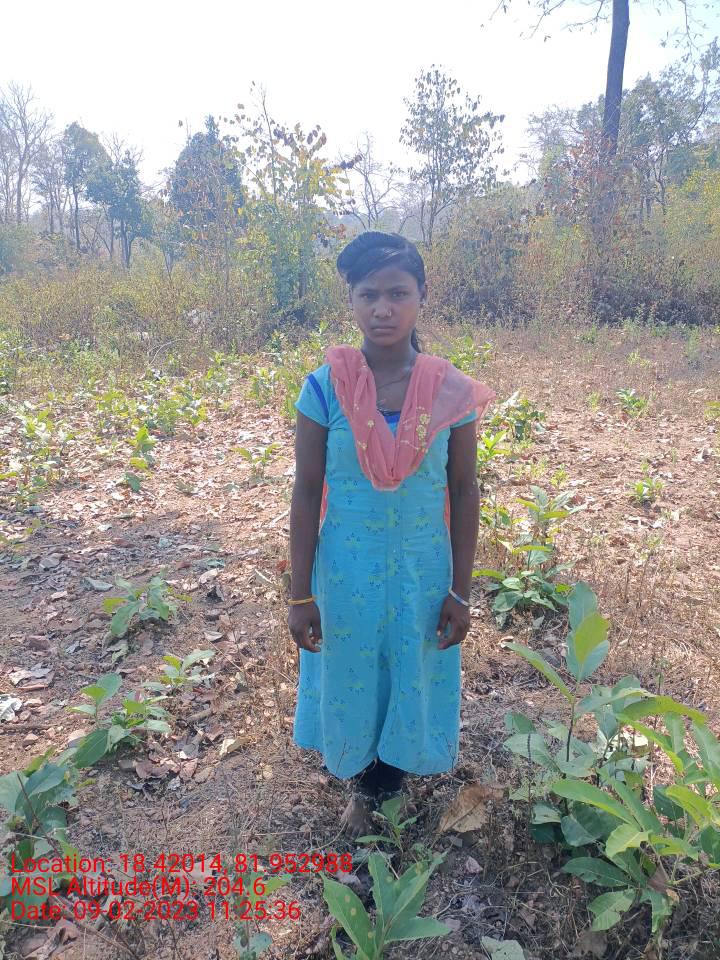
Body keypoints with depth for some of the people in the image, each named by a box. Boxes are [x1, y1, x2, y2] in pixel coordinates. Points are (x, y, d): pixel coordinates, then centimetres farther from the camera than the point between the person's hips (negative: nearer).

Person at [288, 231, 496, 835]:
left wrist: (460, 591, -2)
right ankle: (363, 781, 49)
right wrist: (301, 593, -6)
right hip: (345, 572, 0)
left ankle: (379, 789, 47)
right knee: (350, 682, 18)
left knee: (412, 683, 17)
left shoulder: (452, 392, -10)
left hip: (422, 573, 1)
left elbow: (465, 494, -3)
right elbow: (307, 494, -7)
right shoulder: (325, 387, -12)